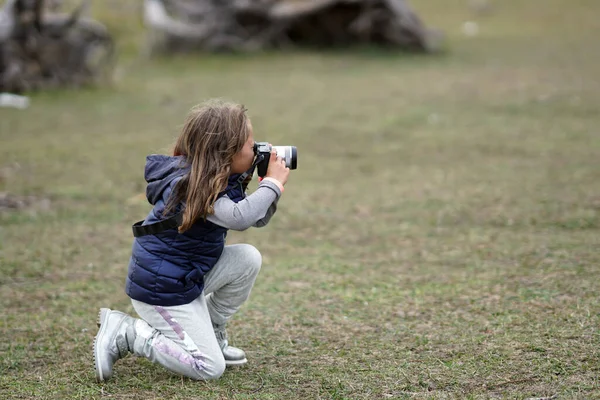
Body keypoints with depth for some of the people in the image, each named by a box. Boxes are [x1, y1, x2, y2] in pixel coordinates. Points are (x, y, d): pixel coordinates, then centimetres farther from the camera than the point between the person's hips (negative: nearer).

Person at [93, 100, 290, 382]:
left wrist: (270, 184, -7)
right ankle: (124, 333, -3)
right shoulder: (188, 184, -25)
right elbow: (239, 218, -39)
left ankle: (212, 335, 12)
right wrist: (273, 183, -25)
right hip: (160, 288, -9)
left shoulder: (220, 180, 4)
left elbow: (257, 219, 11)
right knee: (210, 368, -10)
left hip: (188, 275, 9)